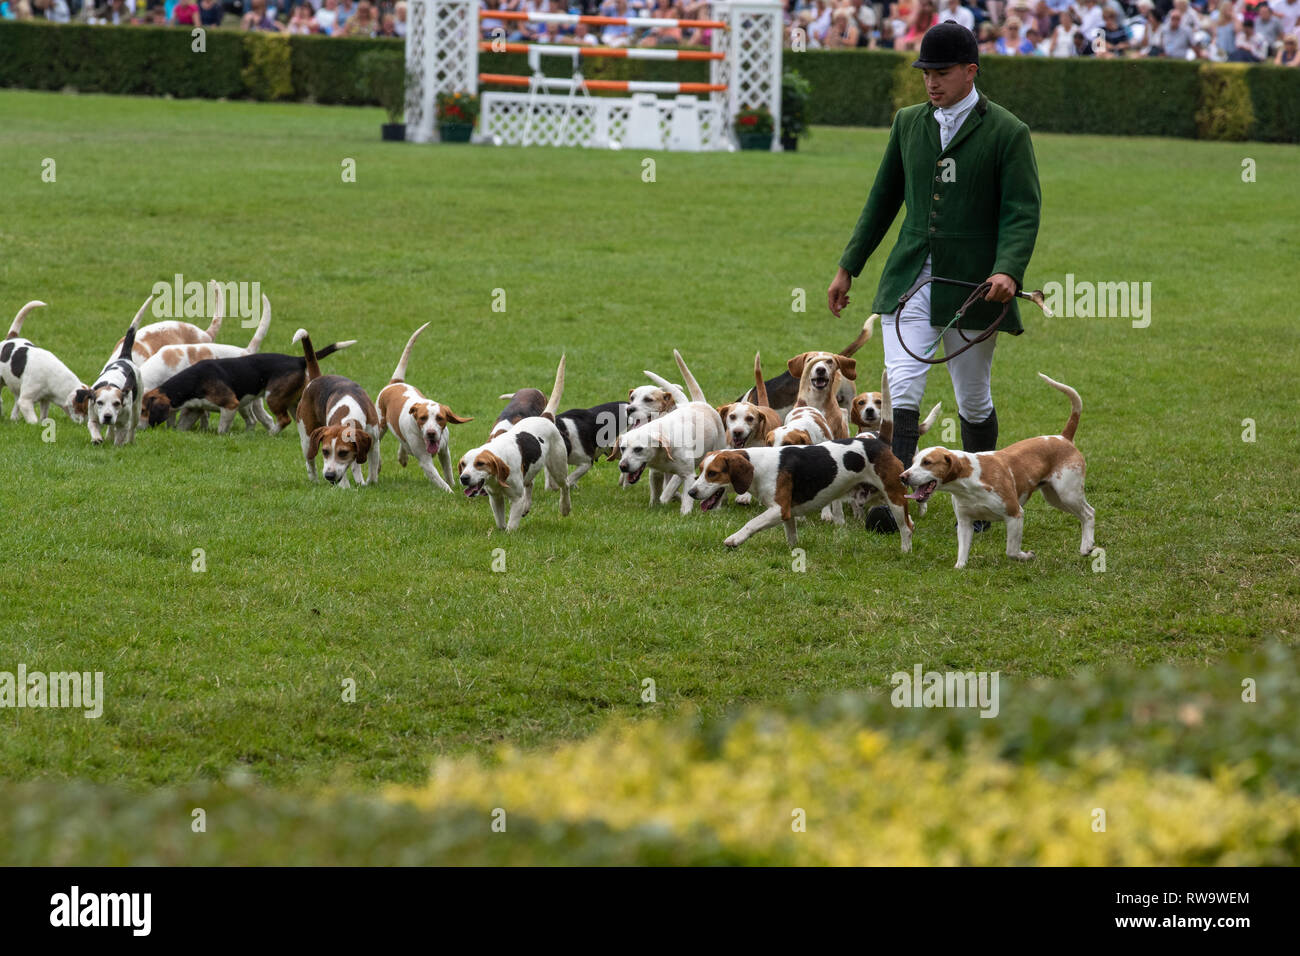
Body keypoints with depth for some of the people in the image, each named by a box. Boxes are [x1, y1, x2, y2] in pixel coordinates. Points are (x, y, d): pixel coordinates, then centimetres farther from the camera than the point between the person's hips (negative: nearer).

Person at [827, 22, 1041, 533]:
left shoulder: (1007, 133, -5)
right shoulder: (908, 123, 10)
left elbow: (1022, 212, -10)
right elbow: (883, 199, 19)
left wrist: (1008, 270, -27)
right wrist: (848, 267, 18)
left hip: (972, 284, -3)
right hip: (909, 277, 3)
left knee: (974, 400, 9)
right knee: (902, 389, -13)